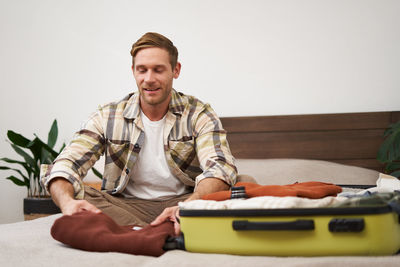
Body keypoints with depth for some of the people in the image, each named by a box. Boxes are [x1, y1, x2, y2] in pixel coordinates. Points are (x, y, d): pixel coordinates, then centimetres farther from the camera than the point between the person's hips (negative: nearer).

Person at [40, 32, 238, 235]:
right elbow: (65, 165, -9)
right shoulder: (108, 117, 1)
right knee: (79, 197, -28)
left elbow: (220, 168, -19)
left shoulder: (198, 114, -2)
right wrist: (67, 202, -35)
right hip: (125, 207, 1)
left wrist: (189, 206, -42)